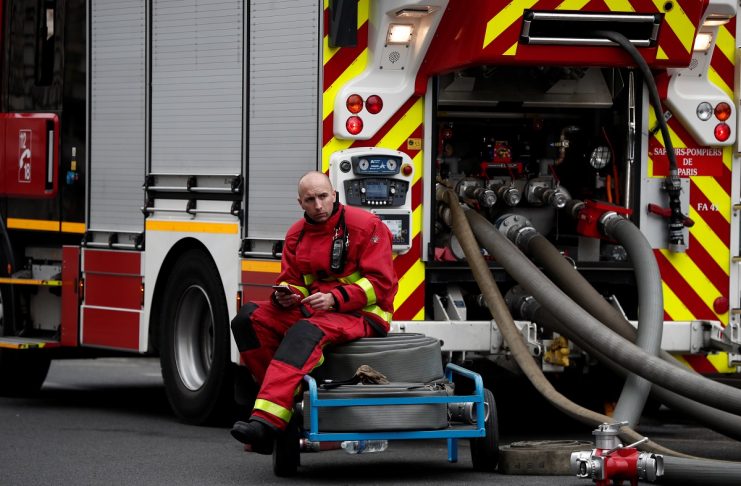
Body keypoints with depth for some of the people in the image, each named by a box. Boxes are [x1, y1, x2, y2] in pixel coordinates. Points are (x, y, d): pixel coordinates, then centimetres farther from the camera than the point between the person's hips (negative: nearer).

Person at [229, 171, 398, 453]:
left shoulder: (366, 226, -7)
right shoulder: (297, 234, 11)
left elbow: (379, 283, -12)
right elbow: (291, 281, 15)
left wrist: (335, 299, -24)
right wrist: (285, 295, -12)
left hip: (362, 314, -7)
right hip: (314, 309, 7)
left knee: (305, 332, -37)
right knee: (250, 318, -10)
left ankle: (268, 421, -52)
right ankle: (283, 393, -15)